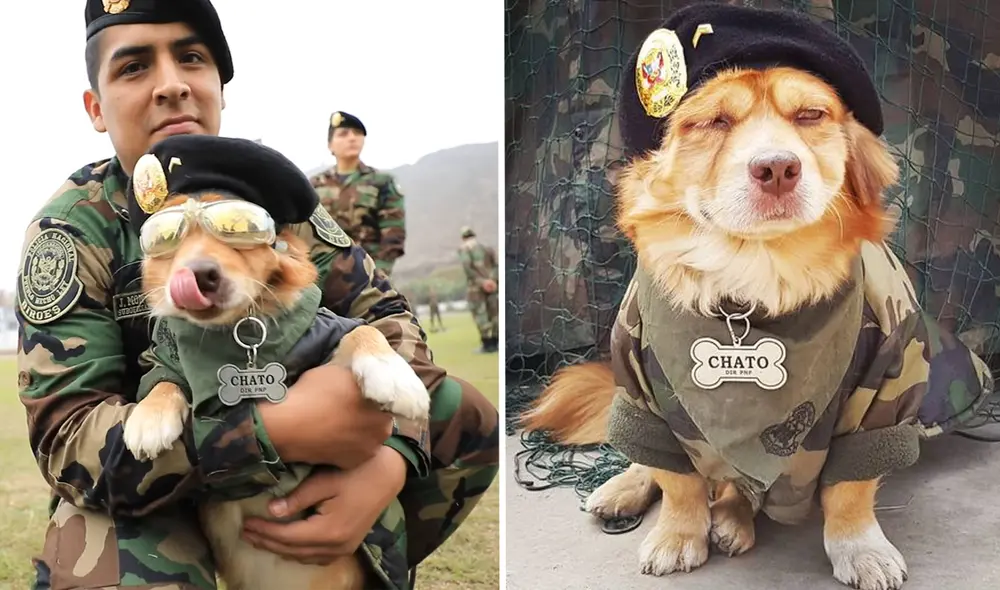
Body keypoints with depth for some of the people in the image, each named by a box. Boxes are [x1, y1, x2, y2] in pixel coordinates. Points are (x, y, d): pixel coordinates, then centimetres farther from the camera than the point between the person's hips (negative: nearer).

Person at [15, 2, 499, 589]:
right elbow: (69, 436, -26)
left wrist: (386, 458, -31)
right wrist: (282, 432, -41)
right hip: (146, 478, -4)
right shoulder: (72, 229, -18)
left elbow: (383, 313, -10)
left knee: (467, 418, -8)